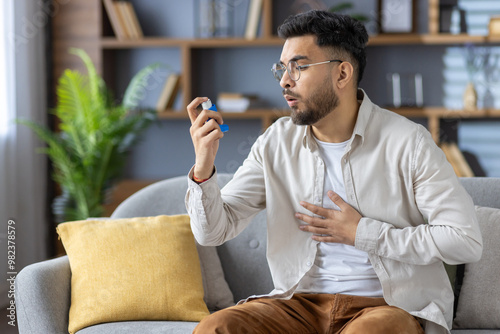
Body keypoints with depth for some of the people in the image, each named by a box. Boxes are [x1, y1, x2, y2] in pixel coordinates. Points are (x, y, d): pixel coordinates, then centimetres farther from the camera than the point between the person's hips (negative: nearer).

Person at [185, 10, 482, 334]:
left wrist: (362, 234, -11)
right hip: (303, 300, 4)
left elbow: (466, 240, -12)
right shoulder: (277, 141, 6)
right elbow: (214, 231, 4)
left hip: (391, 304, -4)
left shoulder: (407, 142, -7)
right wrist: (203, 168, -16)